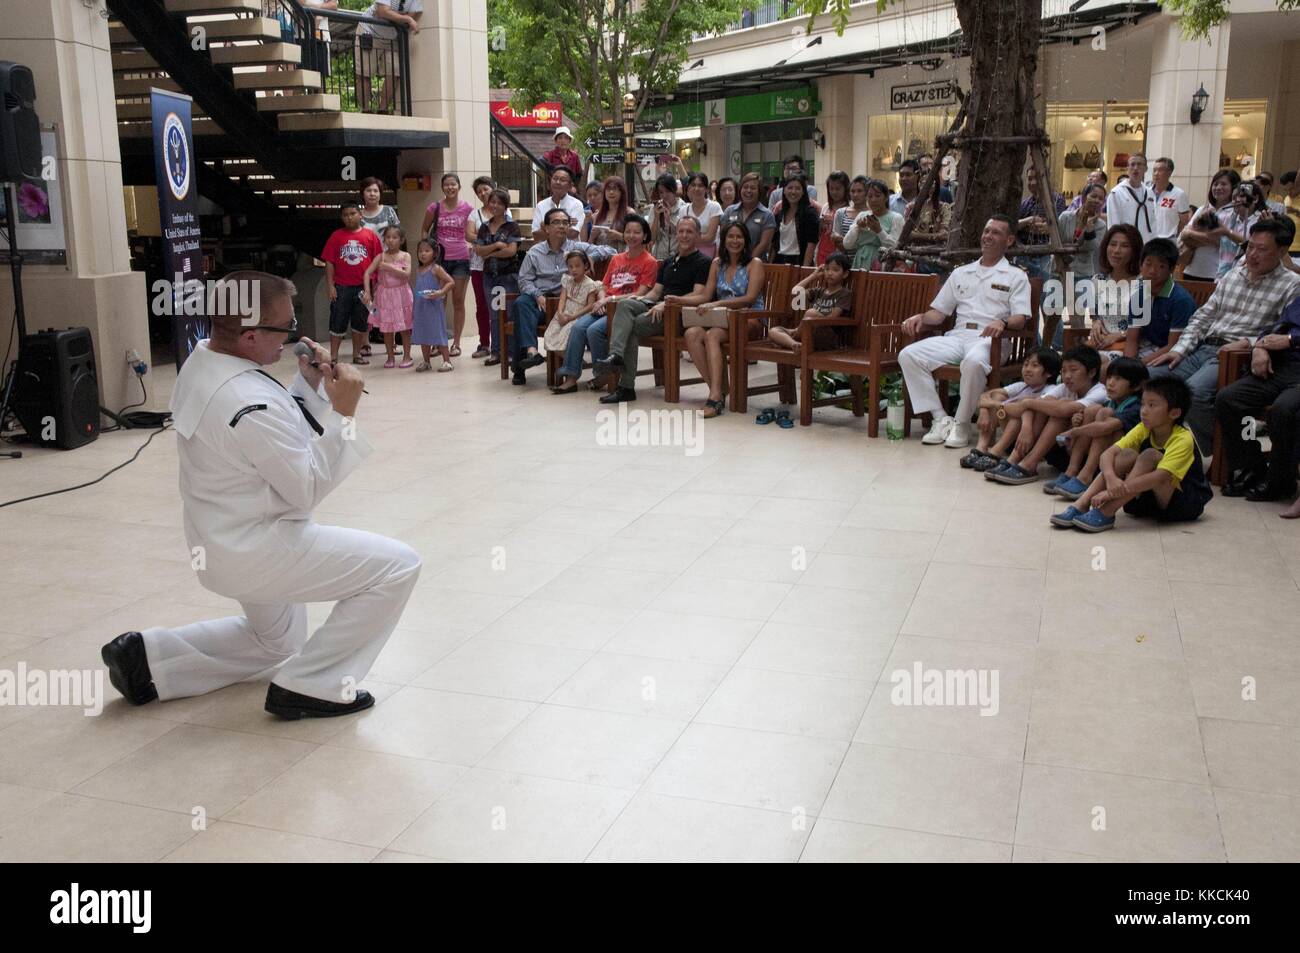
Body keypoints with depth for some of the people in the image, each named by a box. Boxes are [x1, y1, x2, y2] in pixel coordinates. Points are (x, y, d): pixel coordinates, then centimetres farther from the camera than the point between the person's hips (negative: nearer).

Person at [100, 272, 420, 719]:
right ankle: (311, 684, 0)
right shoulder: (251, 406, -31)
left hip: (218, 542, 10)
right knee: (398, 566, -8)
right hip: (257, 551, -10)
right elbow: (309, 490, -21)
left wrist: (308, 384, -3)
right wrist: (342, 413, -21)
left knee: (276, 640, 31)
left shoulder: (202, 362, -1)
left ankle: (146, 656, 23)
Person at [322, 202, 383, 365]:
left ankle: (357, 354, 22)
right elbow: (329, 262, 0)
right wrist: (330, 286, -5)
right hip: (341, 287, -1)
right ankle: (333, 356, 8)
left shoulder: (369, 235, 1)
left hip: (363, 286, 1)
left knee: (360, 322, 11)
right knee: (338, 322, 2)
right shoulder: (336, 236, 0)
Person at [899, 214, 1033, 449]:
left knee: (974, 362, -41)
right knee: (908, 355, -21)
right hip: (957, 335, 5)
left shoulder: (1016, 277, 13)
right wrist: (920, 317, 0)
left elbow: (1020, 319, 0)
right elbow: (939, 312, 23)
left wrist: (1002, 322, -23)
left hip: (989, 339, -5)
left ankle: (962, 424, -22)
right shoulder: (961, 273, 27)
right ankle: (941, 419, -20)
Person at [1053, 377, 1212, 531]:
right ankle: (1081, 505, -29)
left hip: (1187, 503, -6)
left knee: (1150, 455, -28)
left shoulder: (1182, 439, -22)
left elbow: (1160, 477, -36)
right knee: (1127, 455, -18)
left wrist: (1113, 492, -41)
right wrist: (1111, 478, -37)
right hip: (1150, 498, 6)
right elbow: (1109, 453, -14)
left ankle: (1106, 514, -34)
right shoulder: (1143, 430, -4)